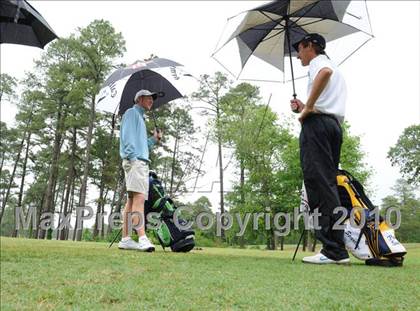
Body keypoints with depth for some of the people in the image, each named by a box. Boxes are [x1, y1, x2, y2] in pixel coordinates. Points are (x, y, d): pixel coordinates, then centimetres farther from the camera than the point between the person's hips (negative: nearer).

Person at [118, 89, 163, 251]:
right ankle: (142, 238, -28)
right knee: (139, 197, -20)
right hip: (135, 161, -10)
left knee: (132, 199, 4)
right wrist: (132, 156, -20)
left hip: (141, 162, 10)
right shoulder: (132, 112, 4)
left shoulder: (140, 117, 31)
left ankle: (125, 239, 3)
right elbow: (127, 136, -10)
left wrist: (154, 139, 16)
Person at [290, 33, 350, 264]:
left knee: (319, 184, -15)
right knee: (329, 185, 5)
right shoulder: (336, 72, 34)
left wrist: (308, 108, -17)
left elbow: (325, 72, -20)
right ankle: (337, 249, 3)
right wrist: (304, 108, 26)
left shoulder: (318, 60, 7)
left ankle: (333, 251, -19)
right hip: (335, 125, 9)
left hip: (317, 123, -9)